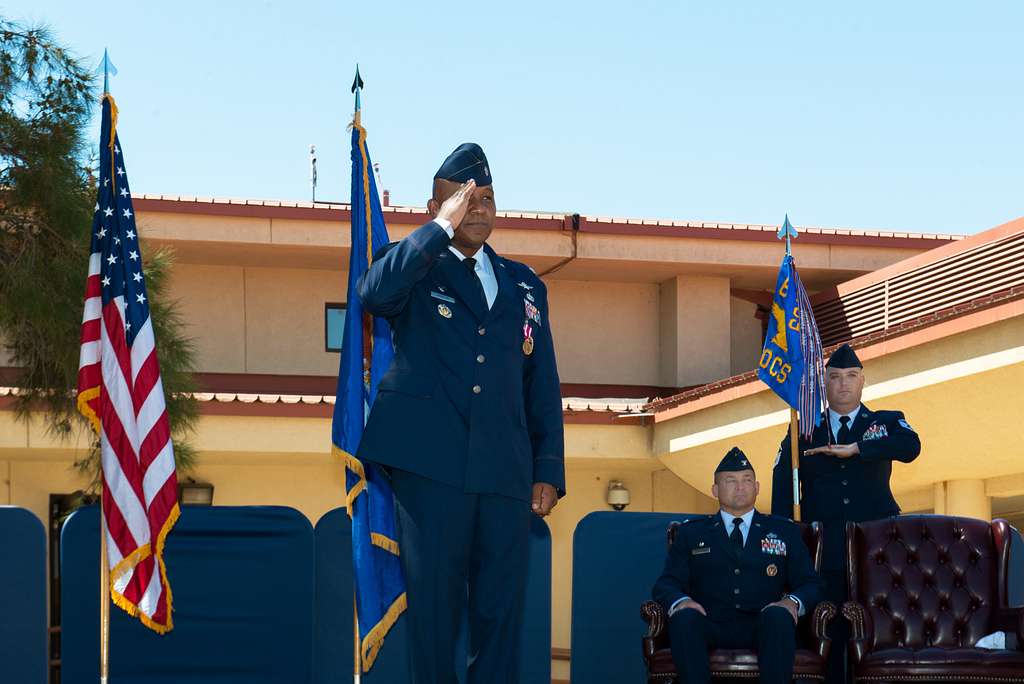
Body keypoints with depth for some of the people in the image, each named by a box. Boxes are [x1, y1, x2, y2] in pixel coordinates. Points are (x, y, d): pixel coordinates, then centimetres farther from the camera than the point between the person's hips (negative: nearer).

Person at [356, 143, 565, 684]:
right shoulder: (414, 267, 7)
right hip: (431, 465, -4)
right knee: (434, 606, -2)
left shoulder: (524, 286, 19)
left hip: (507, 473, 4)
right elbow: (373, 294, -18)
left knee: (502, 609, 3)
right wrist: (442, 229, -15)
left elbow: (543, 387, 18)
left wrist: (549, 472, 9)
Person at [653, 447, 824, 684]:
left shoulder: (785, 532, 22)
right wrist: (680, 601, -13)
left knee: (778, 615, -34)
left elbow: (812, 585, 15)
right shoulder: (691, 533, 21)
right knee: (684, 616, -33)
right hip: (711, 625, 0)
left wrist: (793, 602, -10)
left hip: (764, 627, 0)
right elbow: (666, 584, 12)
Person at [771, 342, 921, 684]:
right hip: (824, 552, 0)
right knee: (830, 637, -2)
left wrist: (855, 449, -16)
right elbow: (783, 486, 3)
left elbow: (910, 446, -11)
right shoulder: (804, 433, 14)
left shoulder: (887, 423, 13)